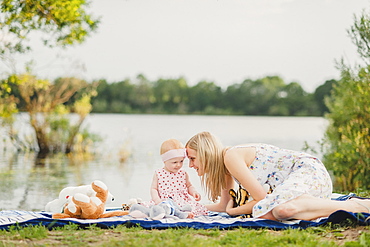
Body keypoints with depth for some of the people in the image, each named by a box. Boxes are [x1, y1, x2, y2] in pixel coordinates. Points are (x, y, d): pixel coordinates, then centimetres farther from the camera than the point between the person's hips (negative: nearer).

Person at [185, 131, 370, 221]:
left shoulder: (231, 157, -15)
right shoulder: (224, 165, 14)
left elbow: (261, 198, -17)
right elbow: (224, 206, 25)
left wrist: (234, 211, -1)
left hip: (309, 171, -10)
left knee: (283, 209, -40)